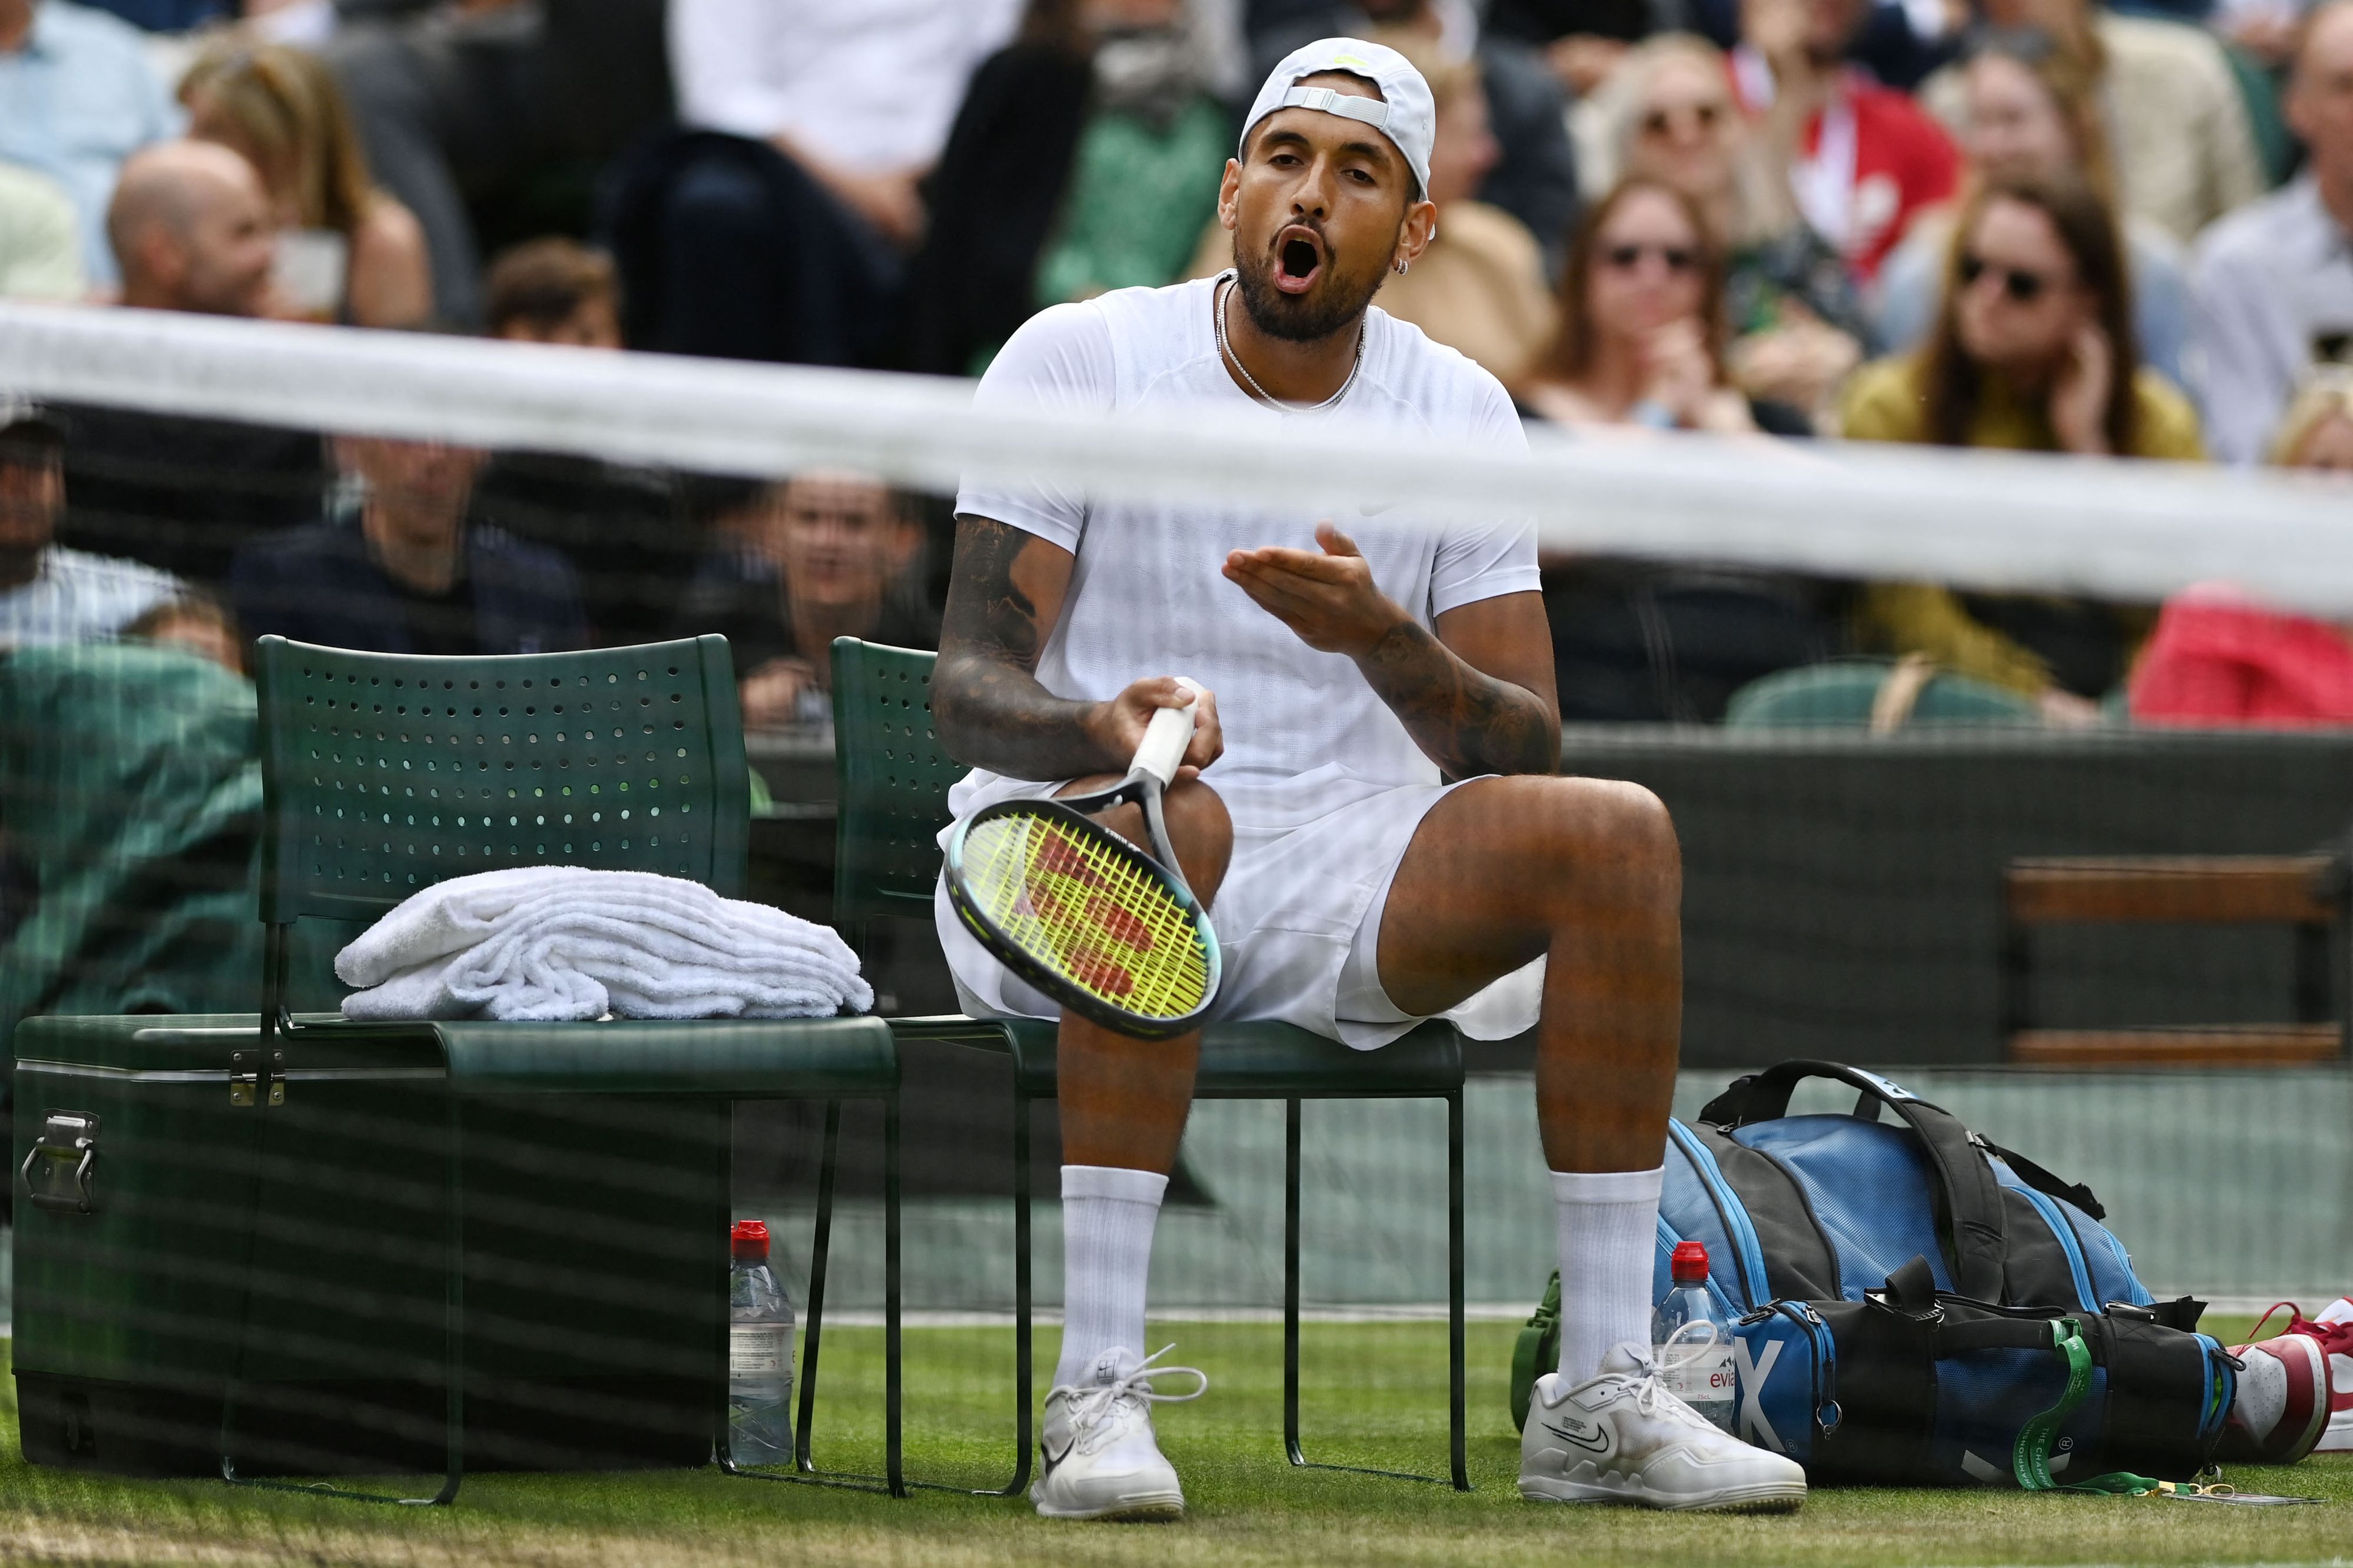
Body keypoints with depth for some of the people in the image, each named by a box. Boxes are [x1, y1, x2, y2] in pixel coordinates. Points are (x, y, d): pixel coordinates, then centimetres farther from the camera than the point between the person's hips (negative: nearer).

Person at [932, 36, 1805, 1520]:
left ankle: (1601, 1398, -18)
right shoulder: (1079, 361, -4)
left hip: (1338, 892, 4)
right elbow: (971, 683, -11)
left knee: (1621, 835, -20)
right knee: (1169, 815, -38)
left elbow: (1523, 754, 0)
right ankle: (1099, 1391, -38)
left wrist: (1387, 644, -22)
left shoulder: (1461, 412, 5)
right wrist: (1109, 727, -34)